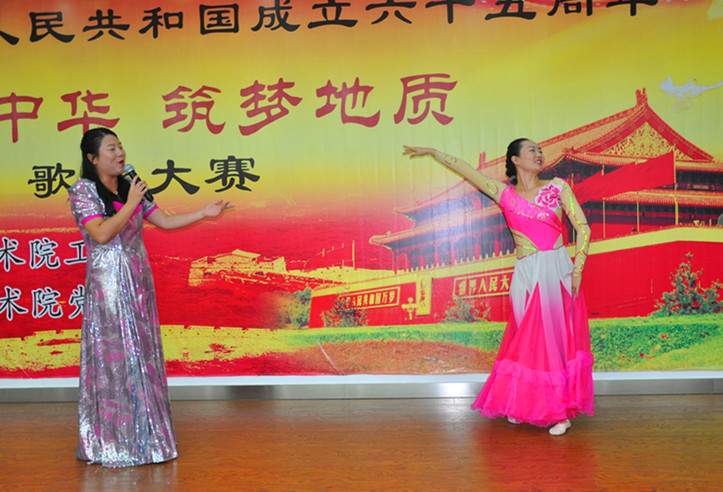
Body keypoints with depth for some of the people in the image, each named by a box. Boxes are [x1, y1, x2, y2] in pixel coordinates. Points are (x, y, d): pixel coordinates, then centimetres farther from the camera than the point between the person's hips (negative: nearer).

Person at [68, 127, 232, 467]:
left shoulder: (130, 188, 13)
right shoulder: (82, 190, -6)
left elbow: (165, 221, 14)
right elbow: (101, 234, -18)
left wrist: (204, 213, 6)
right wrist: (131, 204, -14)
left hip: (139, 283, 6)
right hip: (108, 284, -6)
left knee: (143, 355, 8)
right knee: (113, 359, -3)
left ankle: (142, 436, 18)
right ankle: (112, 443, 8)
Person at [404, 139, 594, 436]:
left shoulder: (557, 187, 7)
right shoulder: (504, 194, 10)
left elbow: (583, 228, 4)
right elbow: (465, 170, 16)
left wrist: (577, 270, -4)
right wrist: (432, 152, 20)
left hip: (558, 271, -1)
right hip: (526, 275, 1)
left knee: (557, 337, 0)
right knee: (528, 339, 5)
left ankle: (560, 410, 9)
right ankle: (522, 404, 22)